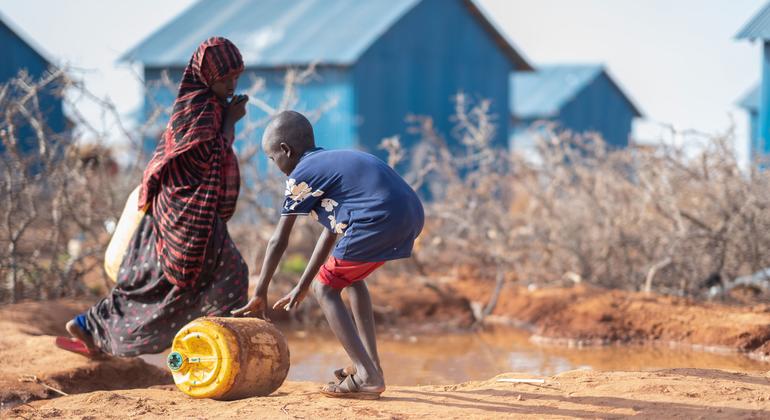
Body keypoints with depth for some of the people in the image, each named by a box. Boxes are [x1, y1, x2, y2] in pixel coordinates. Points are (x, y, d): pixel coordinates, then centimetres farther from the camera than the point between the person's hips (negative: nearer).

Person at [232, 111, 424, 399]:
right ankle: (371, 363, 28)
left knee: (325, 288, 5)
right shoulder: (333, 161, 31)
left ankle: (367, 375, -4)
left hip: (379, 221, -9)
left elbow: (278, 241, 7)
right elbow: (330, 232, 35)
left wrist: (259, 295, 15)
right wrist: (302, 287, 39)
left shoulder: (301, 175, 6)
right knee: (351, 275, 29)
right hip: (413, 216, 9)